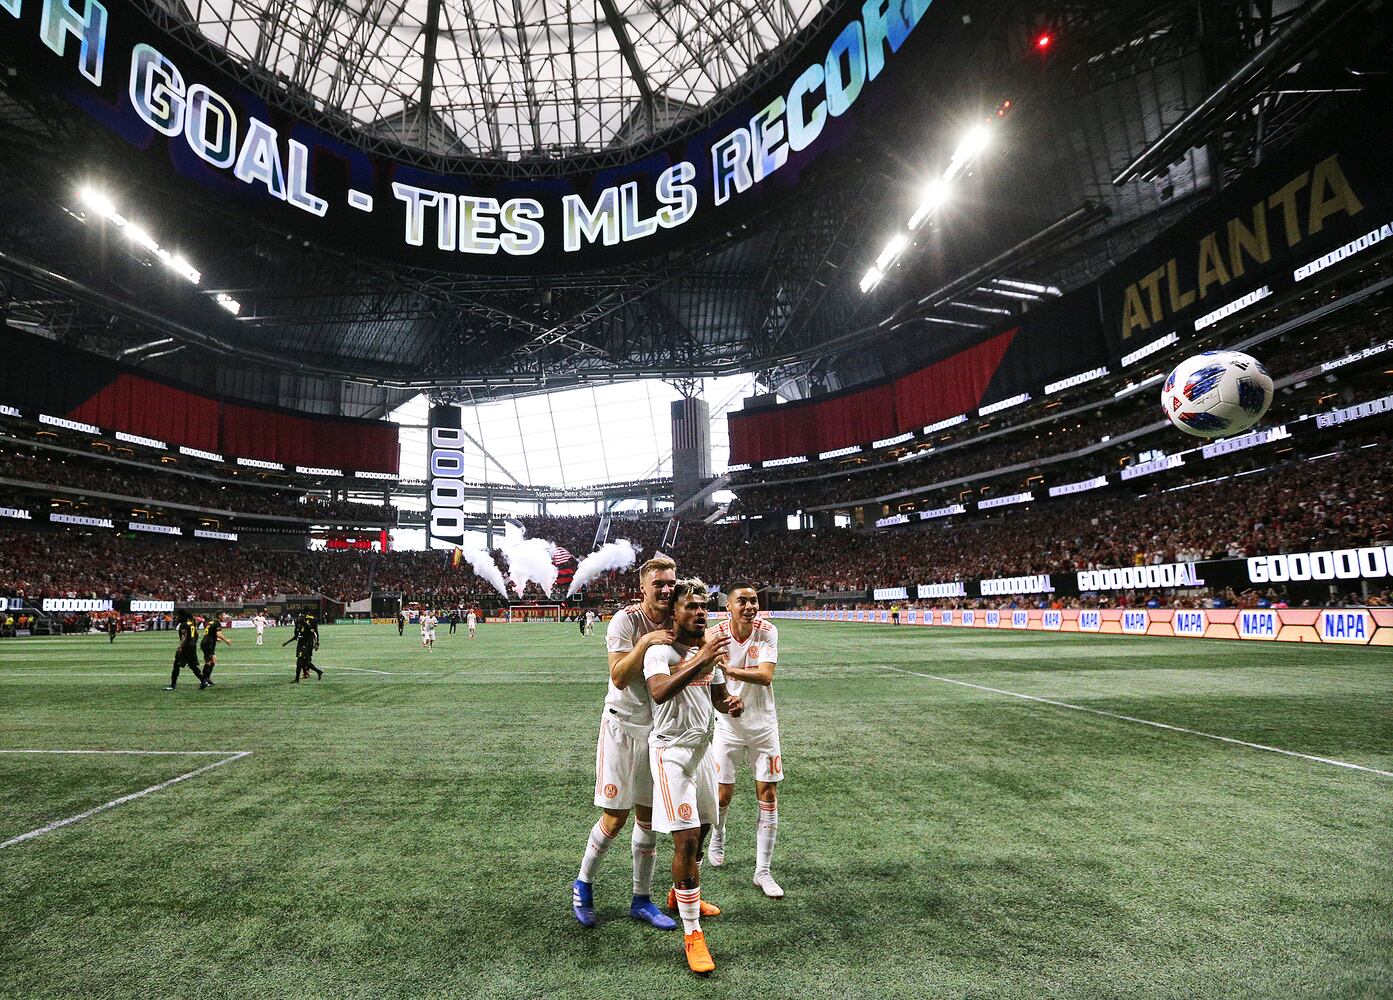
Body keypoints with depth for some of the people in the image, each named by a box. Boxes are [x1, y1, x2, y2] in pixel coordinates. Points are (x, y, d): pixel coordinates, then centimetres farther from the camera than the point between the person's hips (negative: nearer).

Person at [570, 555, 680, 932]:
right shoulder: (626, 620, -14)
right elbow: (618, 677, -22)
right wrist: (645, 642, -31)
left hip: (659, 728, 5)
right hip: (623, 725, -5)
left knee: (649, 816, 12)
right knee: (615, 817, 1)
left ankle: (642, 900, 27)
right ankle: (583, 885, 26)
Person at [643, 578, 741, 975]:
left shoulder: (711, 650, 8)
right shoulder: (660, 652, -16)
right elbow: (659, 692, -36)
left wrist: (731, 704, -6)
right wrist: (700, 660, -46)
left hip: (702, 749, 8)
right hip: (671, 751, -8)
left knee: (701, 829, 21)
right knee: (686, 840, -11)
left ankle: (682, 894, 45)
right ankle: (692, 934, 2)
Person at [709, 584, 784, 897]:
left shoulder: (767, 631, -13)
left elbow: (765, 676, -25)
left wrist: (728, 669, -39)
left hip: (763, 726, 1)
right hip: (727, 727, 0)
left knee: (768, 794, 1)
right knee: (723, 794, 6)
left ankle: (762, 872, 14)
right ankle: (717, 837, 41)